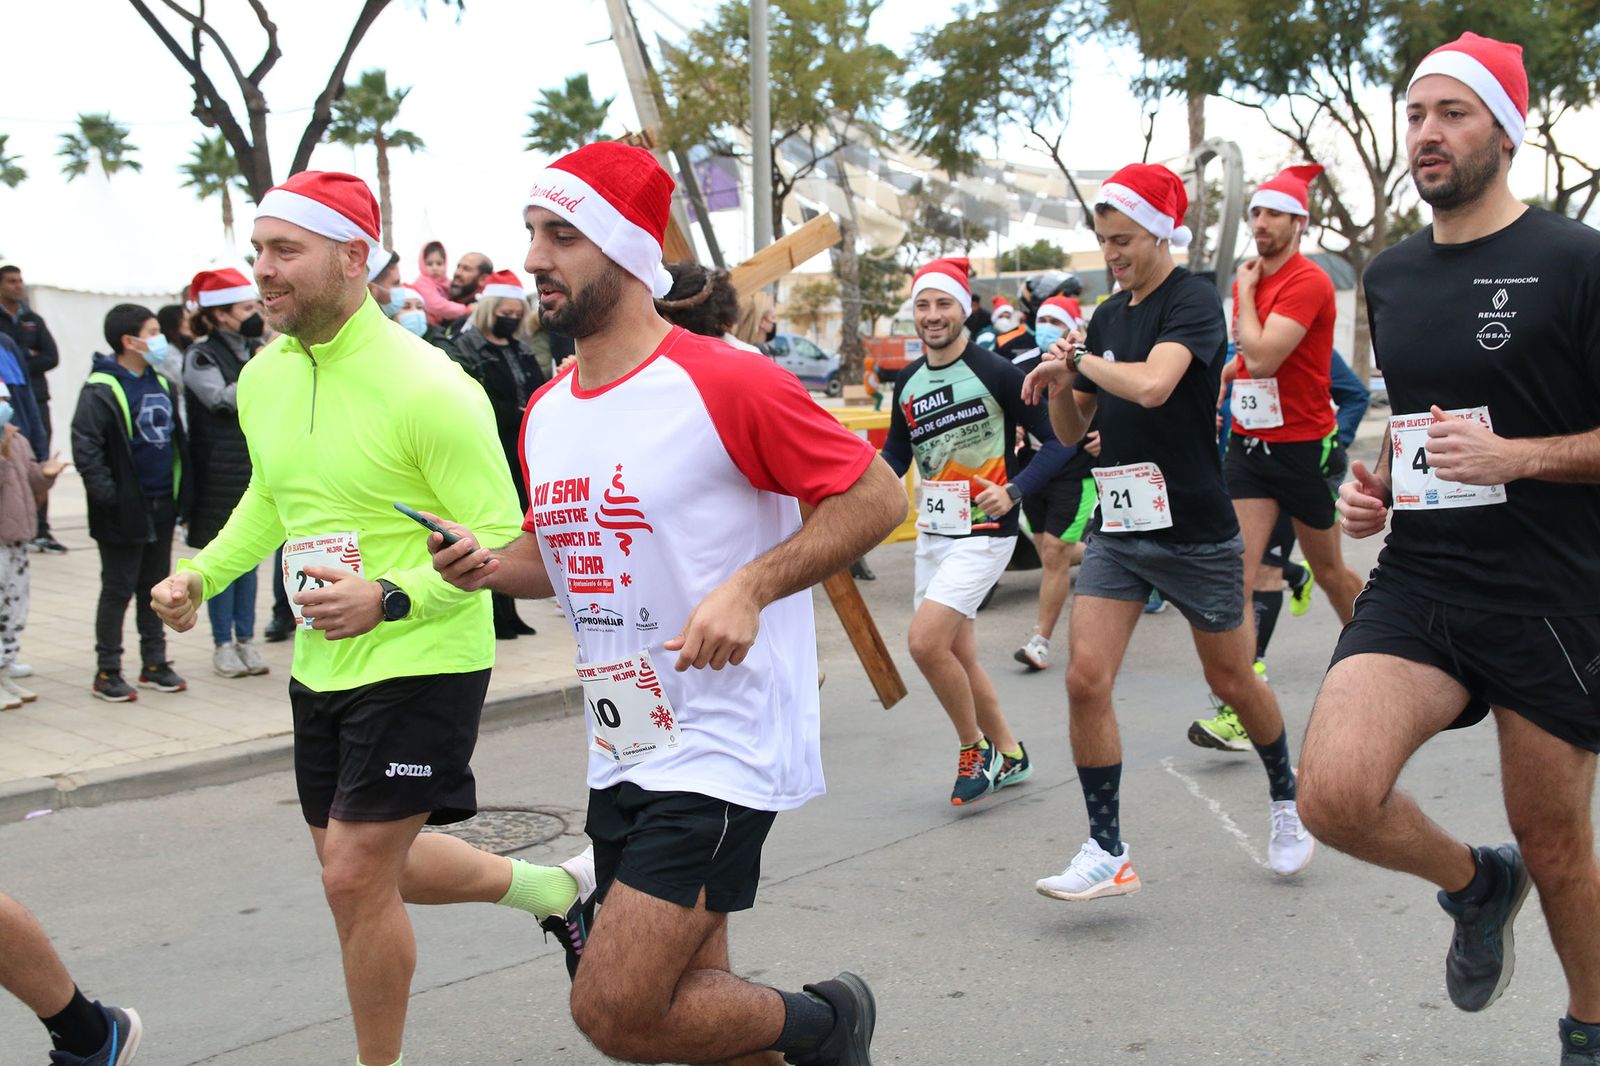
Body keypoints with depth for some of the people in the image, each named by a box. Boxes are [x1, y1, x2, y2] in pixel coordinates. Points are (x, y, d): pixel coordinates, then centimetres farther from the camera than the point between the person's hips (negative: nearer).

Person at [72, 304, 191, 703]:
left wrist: (182, 491, 9)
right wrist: (110, 497, -23)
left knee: (155, 586, 15)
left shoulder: (161, 383, 10)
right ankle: (107, 673, 12)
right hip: (125, 512, -7)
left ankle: (154, 664, 26)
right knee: (118, 590, 2)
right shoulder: (100, 391, -14)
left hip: (162, 507, 7)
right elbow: (86, 451, -19)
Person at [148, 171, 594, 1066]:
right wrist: (201, 575, 7)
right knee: (369, 866, 19)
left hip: (424, 664, -8)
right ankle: (553, 887, 40)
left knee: (356, 876, -6)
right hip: (321, 665, 8)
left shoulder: (426, 387, -21)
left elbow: (501, 540, -19)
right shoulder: (263, 377, 3)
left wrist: (390, 598, -32)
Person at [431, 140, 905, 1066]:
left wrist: (749, 588, -22)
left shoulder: (724, 382, -14)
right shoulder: (545, 413, 9)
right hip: (621, 755, 8)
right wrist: (490, 564, 0)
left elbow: (879, 495, -11)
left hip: (722, 747, -8)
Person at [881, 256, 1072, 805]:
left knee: (925, 642, -17)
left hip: (983, 533, -7)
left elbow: (1060, 439, -10)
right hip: (932, 532, 7)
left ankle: (974, 749, 4)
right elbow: (896, 454, 17)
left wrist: (1014, 491, -22)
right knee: (957, 655, 12)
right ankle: (1009, 755, 30)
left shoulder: (995, 373, -12)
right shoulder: (908, 382, 7)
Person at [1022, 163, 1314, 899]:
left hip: (1194, 529, -5)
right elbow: (1073, 429, 15)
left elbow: (1152, 385, -31)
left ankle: (1286, 803, 38)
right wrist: (1059, 384, -5)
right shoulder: (1107, 317, 10)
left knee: (1233, 682, 11)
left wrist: (1082, 359, -16)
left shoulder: (1193, 302, -11)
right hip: (1118, 528, 6)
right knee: (1085, 679, -9)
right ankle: (1107, 852, 0)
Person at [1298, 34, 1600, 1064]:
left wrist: (1514, 456, -20)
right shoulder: (1390, 276, 11)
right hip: (1416, 582, 4)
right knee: (1335, 792, -19)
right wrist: (1374, 483, 7)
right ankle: (1476, 882, 15)